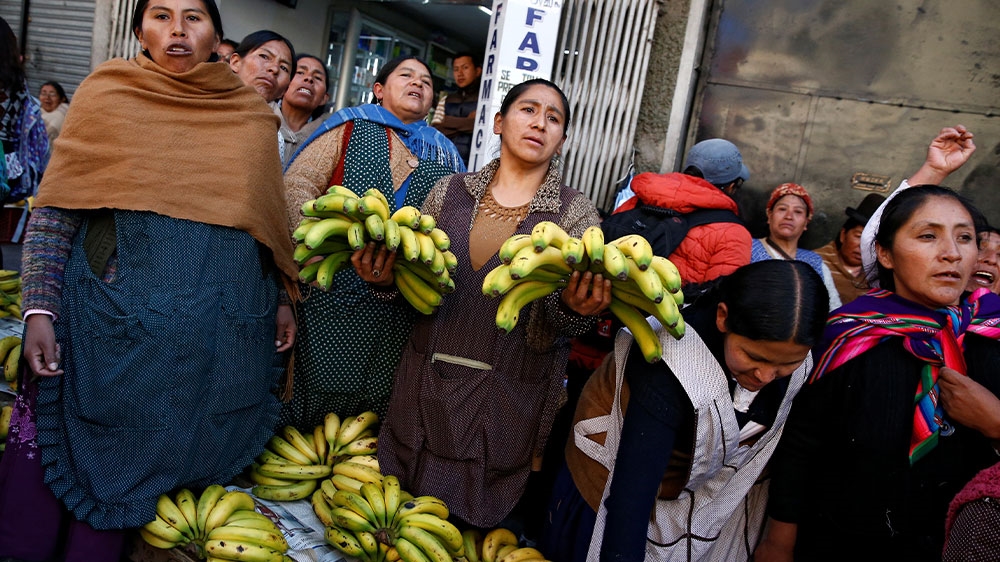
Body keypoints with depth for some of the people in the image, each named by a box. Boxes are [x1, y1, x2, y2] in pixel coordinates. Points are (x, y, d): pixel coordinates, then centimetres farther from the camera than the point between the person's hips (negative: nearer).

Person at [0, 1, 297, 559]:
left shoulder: (253, 115, 9)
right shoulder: (107, 93, 5)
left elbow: (268, 217, 15)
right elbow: (54, 211, 1)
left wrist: (280, 299, 10)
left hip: (222, 332, 1)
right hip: (114, 318, -1)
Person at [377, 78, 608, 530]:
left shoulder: (576, 213, -3)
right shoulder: (449, 192, 4)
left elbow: (556, 327, -8)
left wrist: (572, 309, -30)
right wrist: (387, 275, -16)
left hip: (509, 397, -2)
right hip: (427, 379, 3)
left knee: (476, 521, 12)